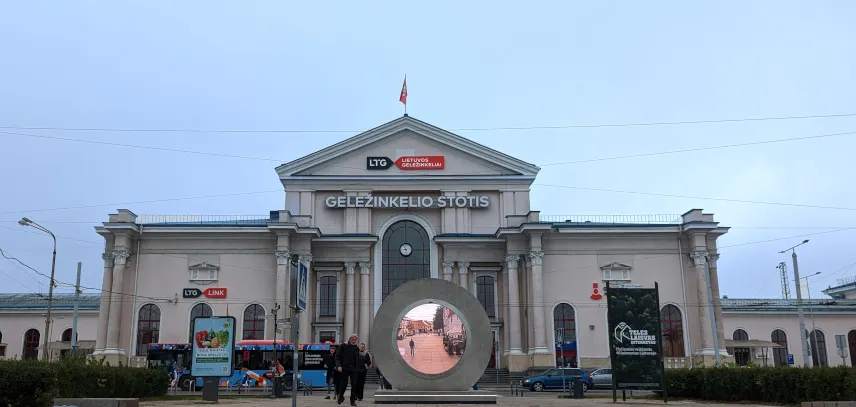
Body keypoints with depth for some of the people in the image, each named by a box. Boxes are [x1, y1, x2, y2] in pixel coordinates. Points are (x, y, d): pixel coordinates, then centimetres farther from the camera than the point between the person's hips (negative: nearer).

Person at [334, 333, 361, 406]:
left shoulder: (356, 348, 11)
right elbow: (337, 356, -4)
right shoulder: (343, 346, -1)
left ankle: (353, 401, 3)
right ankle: (340, 395, 27)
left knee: (354, 385, -4)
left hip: (354, 369, 3)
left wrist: (358, 369, 10)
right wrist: (338, 366, -16)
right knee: (344, 384, -2)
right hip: (344, 368, -3)